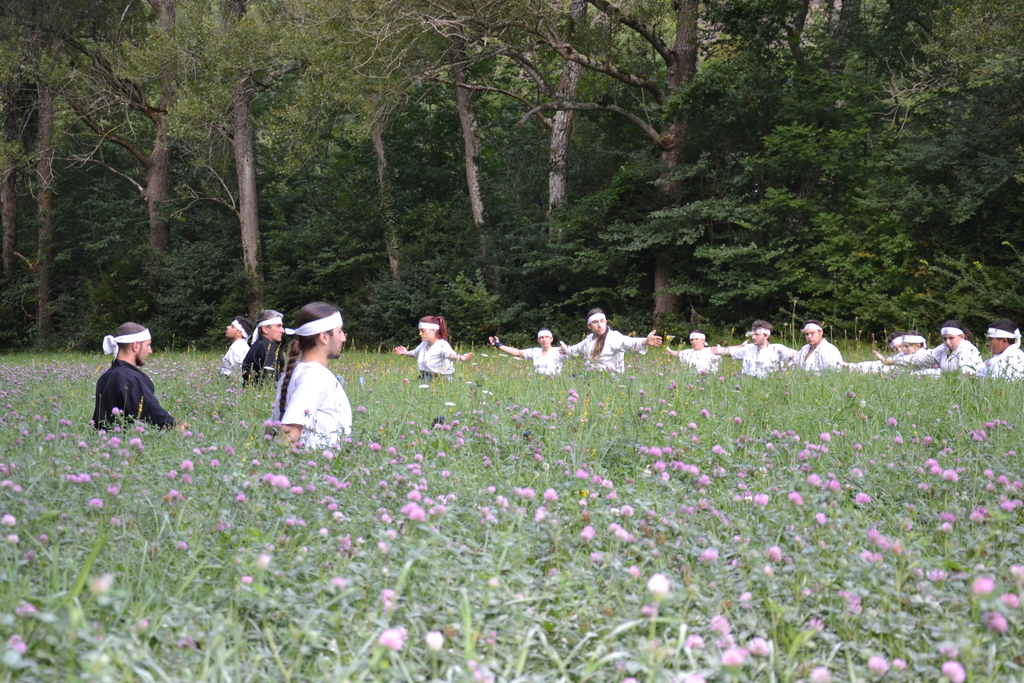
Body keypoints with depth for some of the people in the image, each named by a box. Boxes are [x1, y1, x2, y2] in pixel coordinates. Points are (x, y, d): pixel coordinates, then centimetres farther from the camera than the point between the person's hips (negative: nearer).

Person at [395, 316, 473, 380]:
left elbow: (451, 354, -37)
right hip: (424, 380, 8)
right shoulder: (423, 345, 12)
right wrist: (406, 352, 57)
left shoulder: (442, 345, -15)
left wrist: (461, 357, -60)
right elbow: (415, 353, 37)